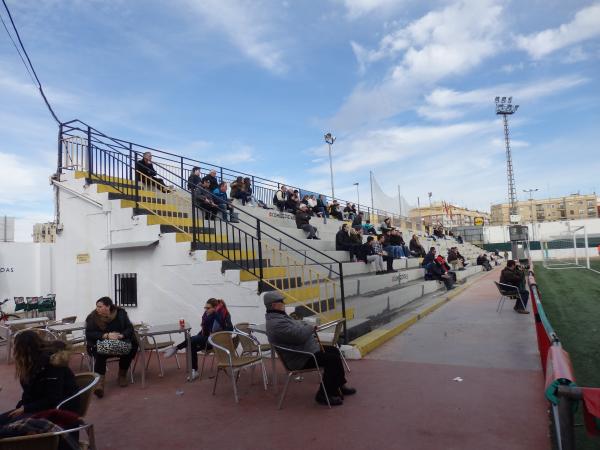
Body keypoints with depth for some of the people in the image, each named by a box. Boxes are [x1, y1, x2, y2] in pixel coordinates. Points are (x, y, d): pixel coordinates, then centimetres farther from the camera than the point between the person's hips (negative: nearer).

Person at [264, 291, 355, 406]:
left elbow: (298, 327, 20)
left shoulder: (279, 317, 12)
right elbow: (299, 335, -31)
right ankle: (323, 395, -8)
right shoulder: (277, 324, -25)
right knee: (333, 359, -20)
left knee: (334, 351, 16)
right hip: (301, 359, -12)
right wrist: (312, 328, -10)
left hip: (307, 349, 12)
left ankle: (340, 386, 24)